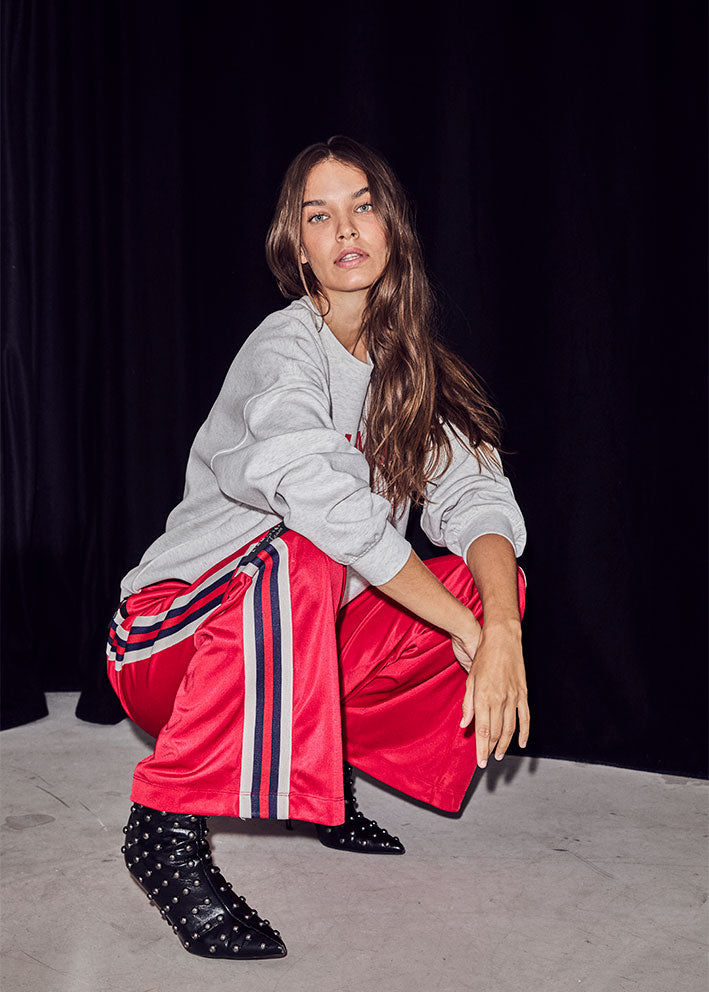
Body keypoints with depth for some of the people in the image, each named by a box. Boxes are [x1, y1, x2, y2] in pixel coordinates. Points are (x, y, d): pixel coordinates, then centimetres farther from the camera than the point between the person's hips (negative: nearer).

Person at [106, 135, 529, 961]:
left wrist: (502, 628, -26)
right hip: (174, 635, -6)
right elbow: (330, 506, -30)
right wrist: (468, 631, -26)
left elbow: (476, 497, -7)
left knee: (495, 584, -8)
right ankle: (167, 827, -23)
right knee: (303, 558, -36)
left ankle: (323, 765, 6)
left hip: (306, 645, 7)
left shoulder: (414, 370, 5)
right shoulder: (283, 349, -15)